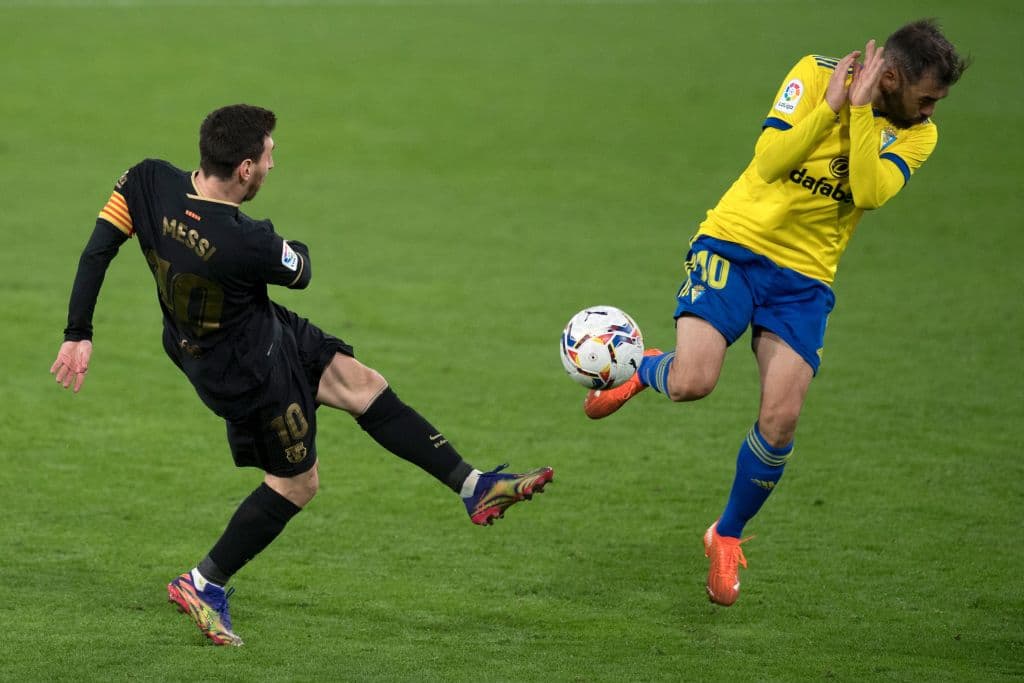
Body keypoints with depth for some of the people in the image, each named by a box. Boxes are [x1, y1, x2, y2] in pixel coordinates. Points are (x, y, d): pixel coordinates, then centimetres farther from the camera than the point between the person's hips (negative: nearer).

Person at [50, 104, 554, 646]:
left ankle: (473, 486, 19)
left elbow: (97, 249, -13)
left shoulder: (149, 181, -22)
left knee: (359, 382, 13)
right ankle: (202, 585, 21)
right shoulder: (247, 244, -37)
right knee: (297, 481, 12)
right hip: (248, 370, -8)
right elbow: (300, 272, -14)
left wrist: (79, 334, -3)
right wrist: (291, 248, 10)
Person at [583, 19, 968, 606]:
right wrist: (832, 104, -20)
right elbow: (768, 161, -16)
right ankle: (641, 369, 16)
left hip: (805, 277, 3)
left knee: (781, 419, -11)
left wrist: (861, 108, -22)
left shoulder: (917, 135, 0)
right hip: (735, 244, -3)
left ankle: (728, 535, 15)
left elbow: (871, 190, -19)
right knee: (692, 382, -23)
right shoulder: (817, 74, -8)